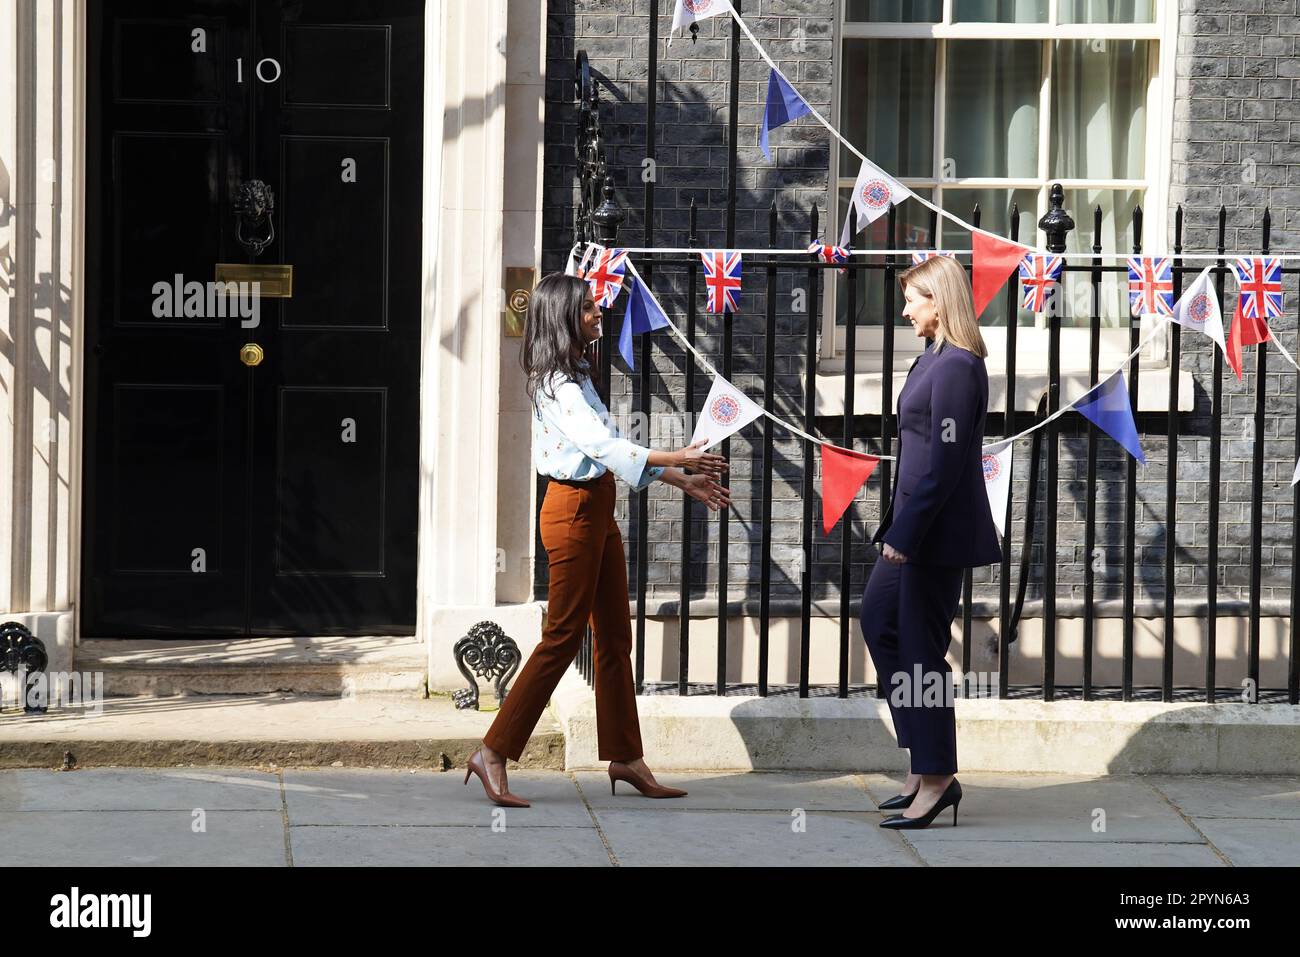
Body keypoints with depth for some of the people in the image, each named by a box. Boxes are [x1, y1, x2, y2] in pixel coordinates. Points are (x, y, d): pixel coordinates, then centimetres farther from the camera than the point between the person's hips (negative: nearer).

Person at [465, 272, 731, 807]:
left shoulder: (577, 377, 15)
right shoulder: (557, 385, -16)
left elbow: (615, 451, 17)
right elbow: (604, 447, -26)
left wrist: (683, 482, 14)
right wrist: (679, 460, -25)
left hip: (598, 512, 10)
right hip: (573, 511, -10)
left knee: (615, 638, 11)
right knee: (562, 638, -7)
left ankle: (625, 758, 16)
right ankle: (493, 753, -4)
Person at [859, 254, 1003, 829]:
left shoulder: (956, 367, -19)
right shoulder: (934, 360, 12)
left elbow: (945, 463, -22)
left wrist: (906, 533, -20)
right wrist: (897, 525, 16)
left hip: (938, 532, -11)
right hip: (918, 523, 11)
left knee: (922, 647, -4)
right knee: (879, 619, 16)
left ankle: (937, 778, 6)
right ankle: (924, 764, 21)